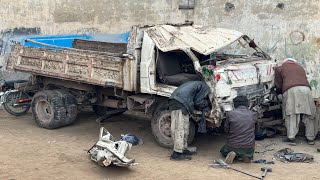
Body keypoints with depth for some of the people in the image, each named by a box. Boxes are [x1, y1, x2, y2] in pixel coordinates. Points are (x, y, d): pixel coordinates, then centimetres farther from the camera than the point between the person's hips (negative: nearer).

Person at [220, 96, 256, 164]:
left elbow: (226, 130, 2)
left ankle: (233, 154, 1)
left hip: (233, 146, -1)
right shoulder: (253, 115, -4)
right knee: (250, 154, 39)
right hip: (249, 147, 1)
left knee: (223, 151, 34)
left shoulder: (230, 114, -10)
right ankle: (246, 156, 3)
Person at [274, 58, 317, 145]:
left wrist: (281, 92, 38)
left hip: (290, 90, -3)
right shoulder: (300, 68, 35)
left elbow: (278, 86, 18)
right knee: (308, 115, 8)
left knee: (291, 114, -2)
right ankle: (310, 138, 10)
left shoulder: (279, 69, 23)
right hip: (305, 89, 3)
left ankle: (291, 137, -9)